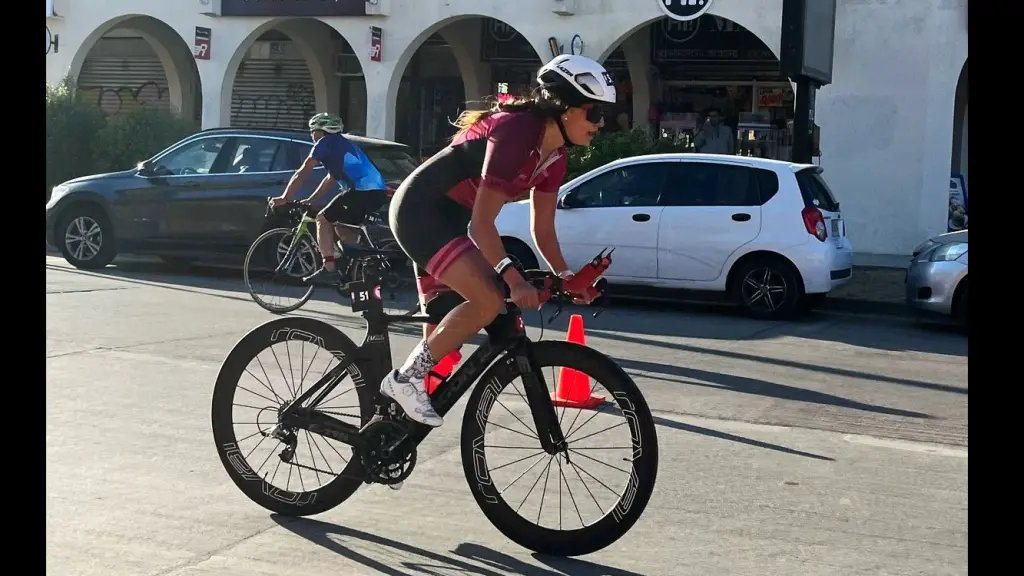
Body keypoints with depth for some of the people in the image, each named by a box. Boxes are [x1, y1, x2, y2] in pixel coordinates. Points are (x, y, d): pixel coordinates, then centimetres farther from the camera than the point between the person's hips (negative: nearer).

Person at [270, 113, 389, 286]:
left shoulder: (325, 143, 5)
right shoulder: (341, 144, 32)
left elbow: (302, 173, 3)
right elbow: (331, 179, 37)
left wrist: (284, 198, 7)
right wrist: (311, 200, 37)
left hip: (364, 191, -9)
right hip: (379, 192, 9)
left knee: (323, 219, 1)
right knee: (343, 226, 24)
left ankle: (329, 269, -7)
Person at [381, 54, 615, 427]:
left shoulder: (553, 153, 3)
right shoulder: (517, 131, -25)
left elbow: (543, 229, 10)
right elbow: (482, 223, -27)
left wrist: (566, 278, 0)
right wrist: (513, 278, -35)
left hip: (446, 219, 10)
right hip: (420, 210, -10)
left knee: (446, 327, 14)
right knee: (488, 300, -25)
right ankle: (405, 378, -11)